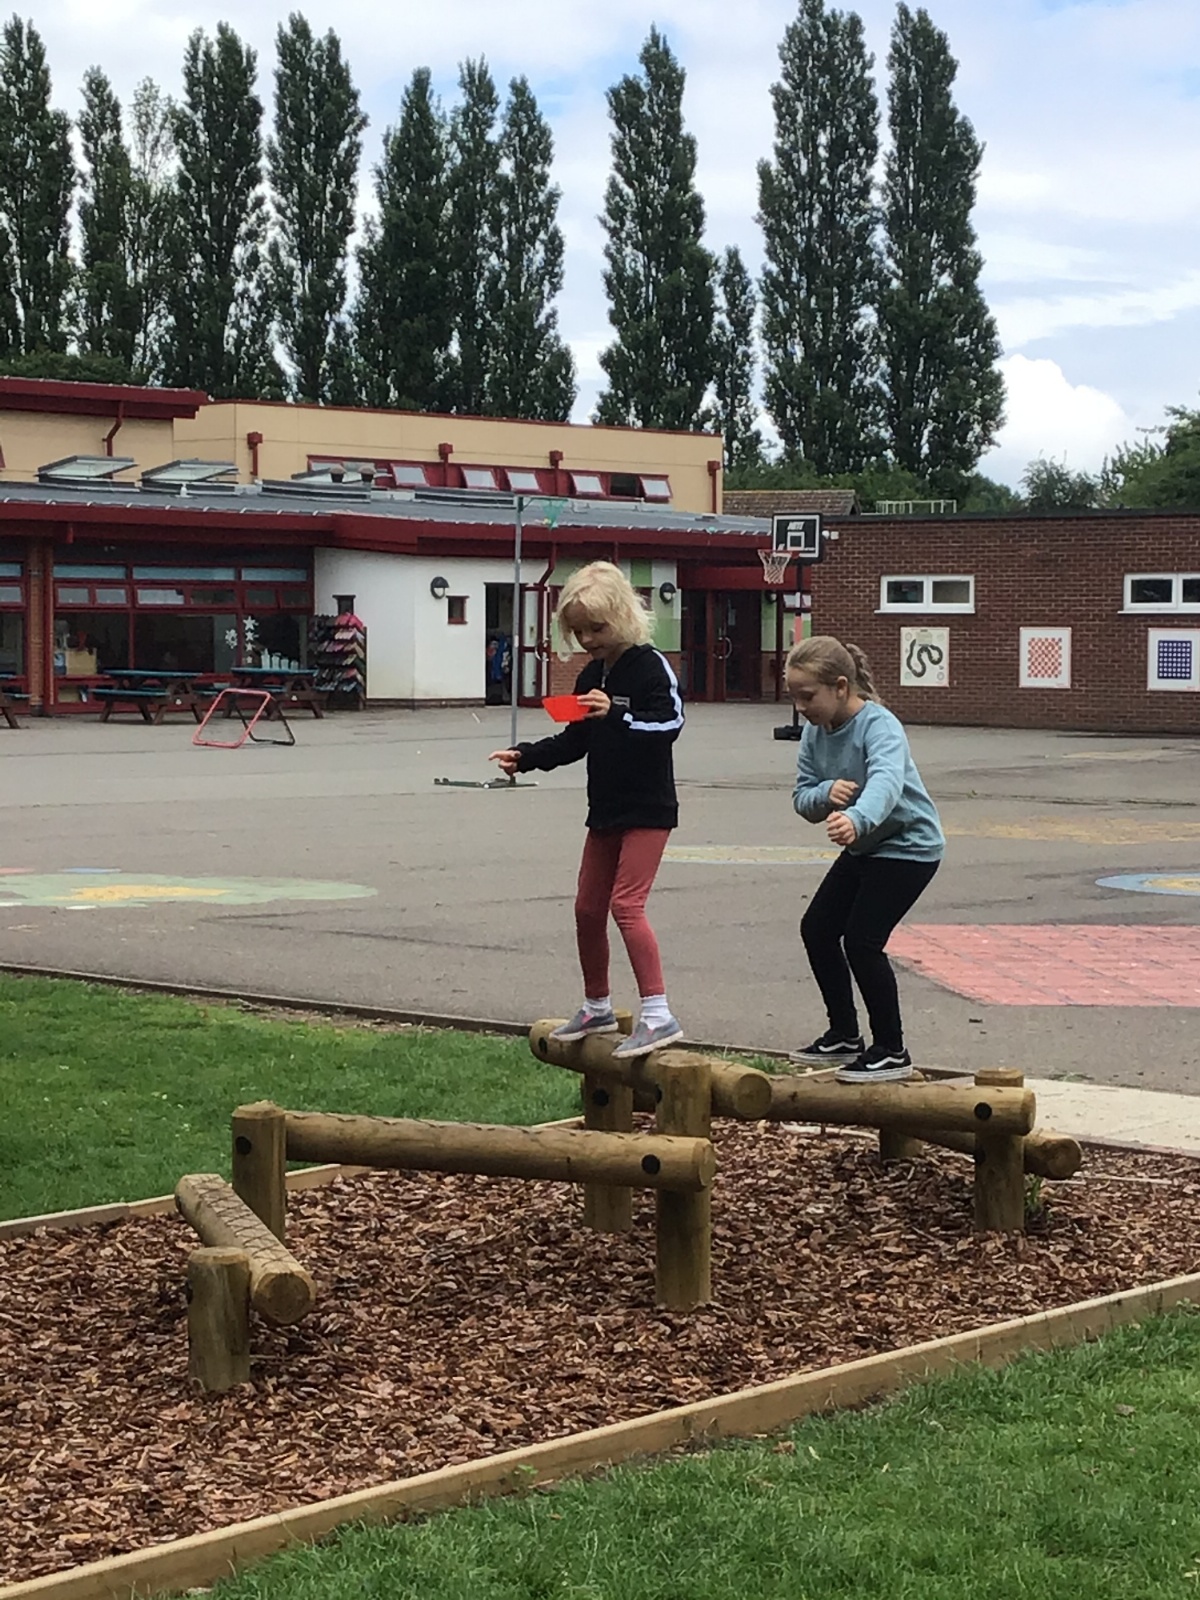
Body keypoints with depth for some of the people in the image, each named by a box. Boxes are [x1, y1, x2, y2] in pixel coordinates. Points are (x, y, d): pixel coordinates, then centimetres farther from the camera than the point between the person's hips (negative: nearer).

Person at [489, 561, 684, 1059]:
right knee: (588, 908, 12)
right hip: (605, 810, 9)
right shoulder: (590, 676, 11)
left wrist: (616, 713, -33)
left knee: (626, 904, -18)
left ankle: (658, 1015, -17)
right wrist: (524, 757, 5)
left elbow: (669, 723, -22)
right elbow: (574, 742, 18)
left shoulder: (650, 666, -12)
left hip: (647, 808, -8)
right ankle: (597, 1008, 29)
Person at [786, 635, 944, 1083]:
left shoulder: (879, 725, -27)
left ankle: (891, 1051, -4)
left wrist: (856, 820, -67)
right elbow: (802, 798, -2)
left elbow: (886, 782, -47)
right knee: (817, 928, 10)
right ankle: (844, 1036, 25)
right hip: (863, 846, 9)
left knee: (862, 941, -17)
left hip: (909, 847, -9)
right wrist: (826, 794, -26)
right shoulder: (815, 733, -3)